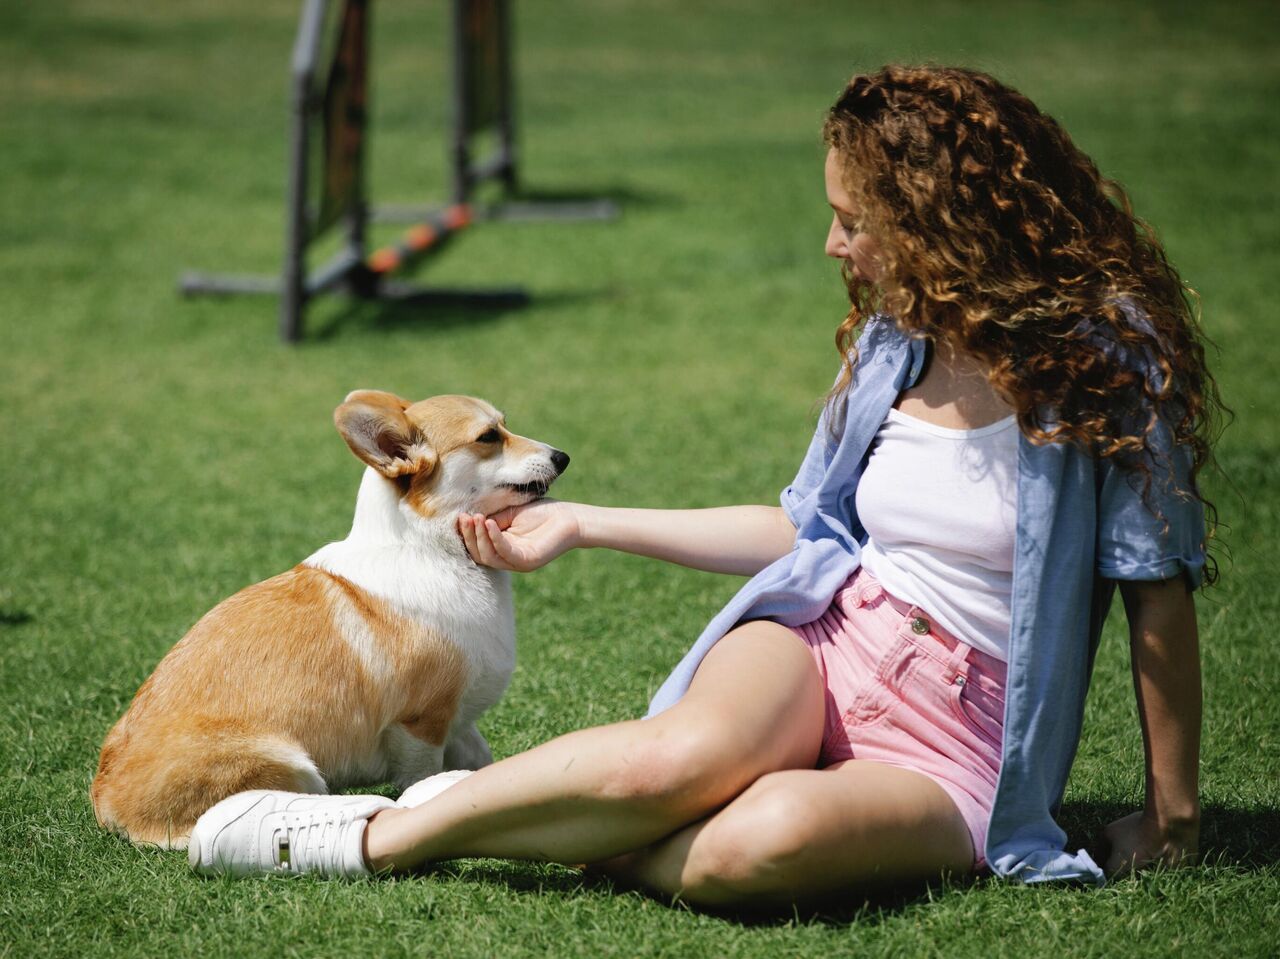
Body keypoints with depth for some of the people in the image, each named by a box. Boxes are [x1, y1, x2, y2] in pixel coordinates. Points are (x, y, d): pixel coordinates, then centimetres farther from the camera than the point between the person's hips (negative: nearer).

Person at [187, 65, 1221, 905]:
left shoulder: (1105, 356, -9)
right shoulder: (891, 340, 9)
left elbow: (1161, 588, -5)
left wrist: (1173, 810, -3)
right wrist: (581, 524, 21)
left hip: (961, 733, -4)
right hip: (825, 638, 4)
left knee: (774, 838, -38)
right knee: (687, 752, -36)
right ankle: (390, 825, -21)